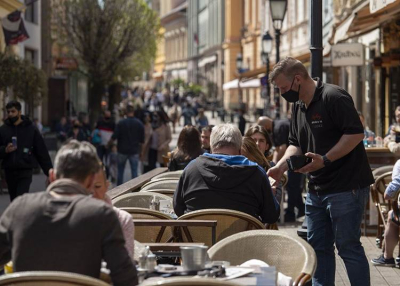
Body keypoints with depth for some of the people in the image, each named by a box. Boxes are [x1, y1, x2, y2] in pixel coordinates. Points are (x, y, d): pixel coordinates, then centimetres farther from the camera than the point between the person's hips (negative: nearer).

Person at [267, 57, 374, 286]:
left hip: (346, 187, -9)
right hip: (317, 188, 9)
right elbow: (296, 144, 19)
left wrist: (325, 160, -25)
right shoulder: (299, 106, 13)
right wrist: (281, 165, 0)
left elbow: (356, 133, -21)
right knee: (318, 247, 12)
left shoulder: (334, 97, -15)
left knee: (348, 246, -4)